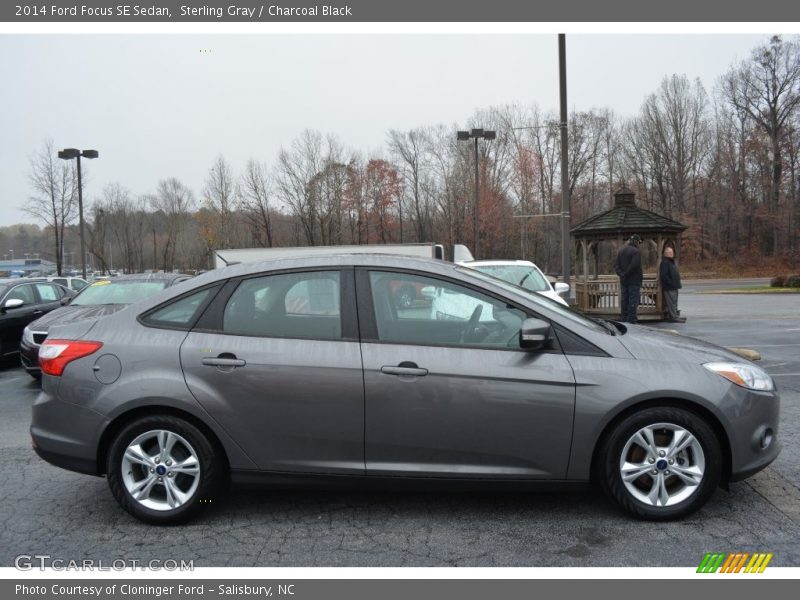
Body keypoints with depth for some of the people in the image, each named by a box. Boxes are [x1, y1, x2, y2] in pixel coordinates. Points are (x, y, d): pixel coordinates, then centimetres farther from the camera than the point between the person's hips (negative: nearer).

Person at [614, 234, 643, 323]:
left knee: (624, 300, 11)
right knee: (633, 301, -4)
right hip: (634, 280, -7)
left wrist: (621, 274, -4)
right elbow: (635, 265, -22)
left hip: (623, 280, 7)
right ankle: (631, 320, -4)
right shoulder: (637, 251, -11)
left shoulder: (621, 251, 12)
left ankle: (624, 320, 15)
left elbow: (616, 264, 5)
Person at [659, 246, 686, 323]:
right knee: (671, 302, -10)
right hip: (669, 287, -11)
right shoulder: (664, 262, -13)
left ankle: (675, 315, 19)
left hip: (674, 287, 11)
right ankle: (674, 317, -9)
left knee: (674, 302, 14)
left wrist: (676, 284, 17)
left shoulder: (671, 262, 20)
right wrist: (671, 283, -22)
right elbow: (663, 276, -22)